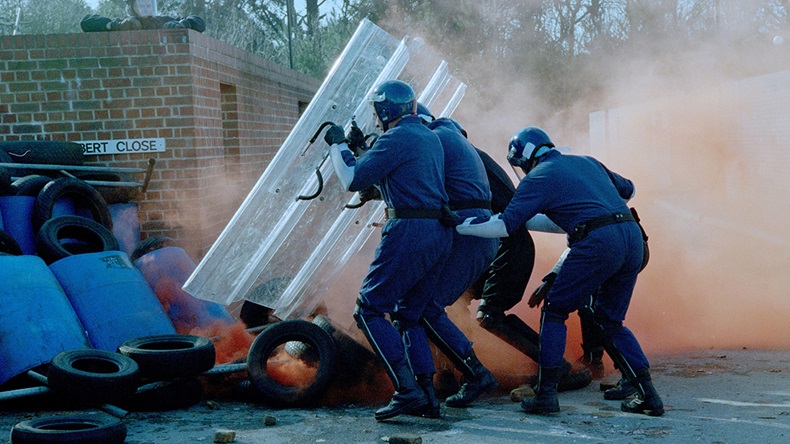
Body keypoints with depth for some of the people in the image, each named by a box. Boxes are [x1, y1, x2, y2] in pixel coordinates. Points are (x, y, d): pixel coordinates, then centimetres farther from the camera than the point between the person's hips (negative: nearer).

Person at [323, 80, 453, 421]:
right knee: (408, 316, 16)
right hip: (440, 234, 9)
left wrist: (338, 146, 7)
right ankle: (425, 396, 11)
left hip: (410, 230, -9)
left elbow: (353, 180, -7)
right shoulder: (429, 137, 22)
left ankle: (407, 389, -13)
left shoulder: (396, 138, -7)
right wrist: (360, 147, 30)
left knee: (369, 309, -4)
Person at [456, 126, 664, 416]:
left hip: (597, 241, -7)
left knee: (554, 311, 9)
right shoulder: (586, 161, 26)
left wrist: (455, 225, 6)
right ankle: (647, 395, 13)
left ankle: (546, 393, 5)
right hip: (633, 236, 7)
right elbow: (627, 189, 36)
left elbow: (504, 226, -2)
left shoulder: (538, 177, 7)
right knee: (610, 322, 19)